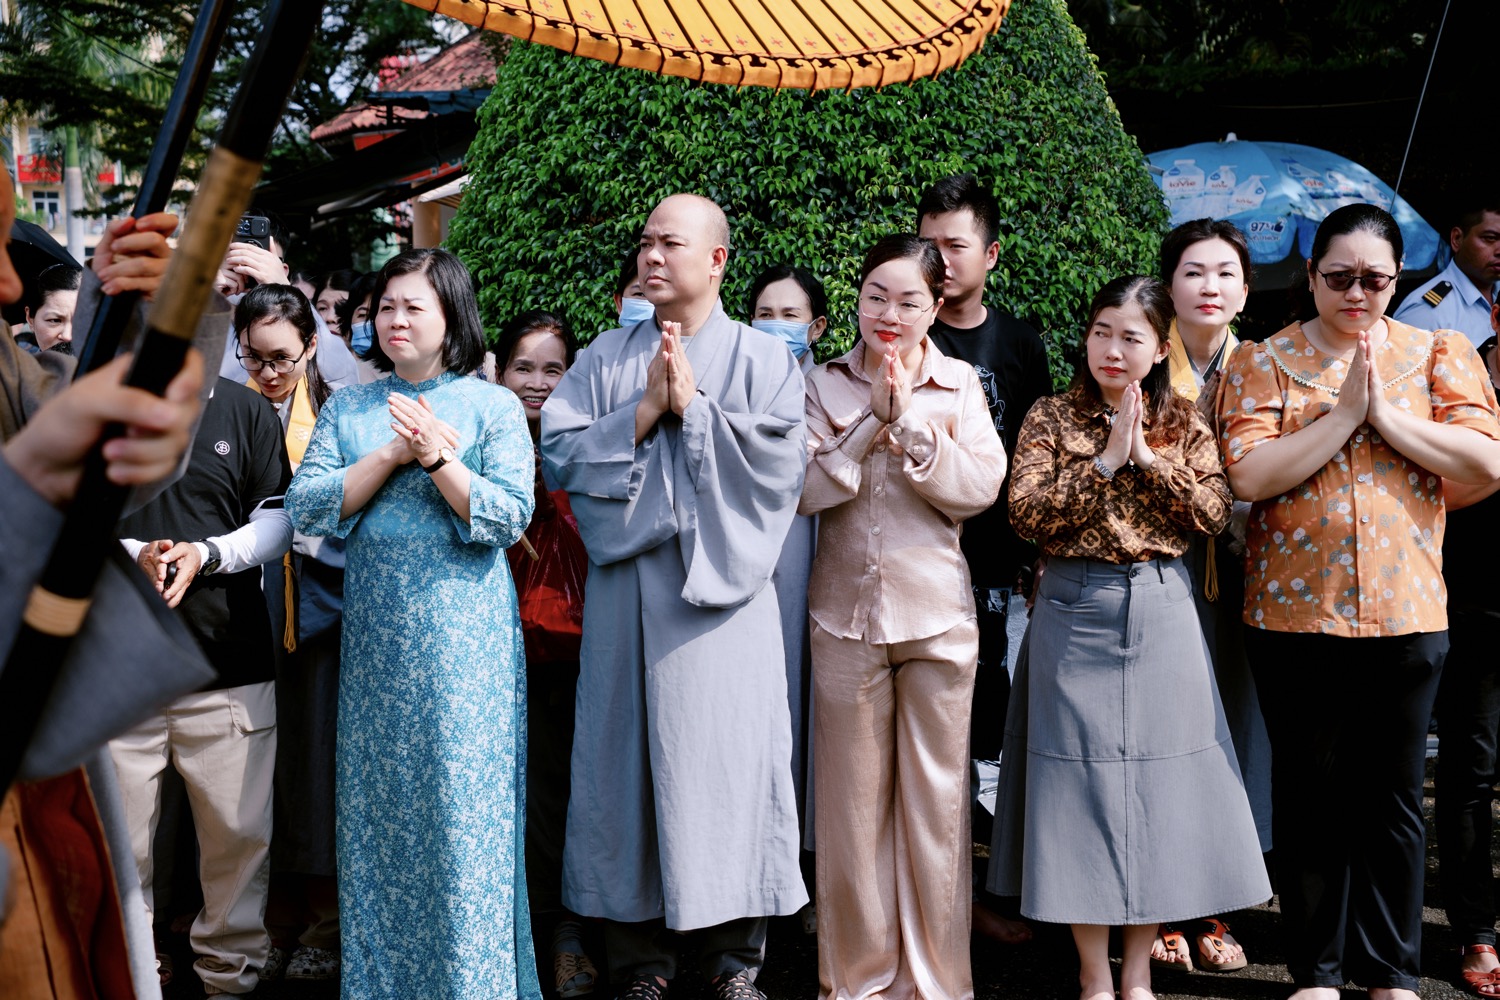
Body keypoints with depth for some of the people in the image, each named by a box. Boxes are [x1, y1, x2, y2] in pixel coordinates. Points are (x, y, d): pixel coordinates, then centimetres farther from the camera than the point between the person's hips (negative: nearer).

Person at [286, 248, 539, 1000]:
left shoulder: (493, 407, 1)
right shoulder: (348, 408, 11)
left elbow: (508, 517, -8)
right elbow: (307, 508, 0)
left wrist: (437, 456, -18)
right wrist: (393, 455, -9)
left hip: (463, 638, -3)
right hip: (376, 637, 4)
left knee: (464, 815, -1)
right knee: (378, 807, 8)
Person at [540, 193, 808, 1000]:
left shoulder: (763, 360, 6)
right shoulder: (604, 358, 12)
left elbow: (777, 465, -8)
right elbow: (559, 453, 1)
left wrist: (695, 407, -9)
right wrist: (645, 410, -7)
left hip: (723, 587, -2)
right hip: (626, 591, 2)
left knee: (726, 758, -1)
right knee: (627, 759, 3)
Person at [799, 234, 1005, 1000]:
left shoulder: (958, 384, 5)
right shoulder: (825, 384, 4)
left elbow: (982, 488, -6)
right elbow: (805, 488, -7)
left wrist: (911, 426, -14)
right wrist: (873, 422, -15)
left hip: (937, 613, 0)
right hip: (845, 613, 0)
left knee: (937, 795, 5)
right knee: (853, 797, 7)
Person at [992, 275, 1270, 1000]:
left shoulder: (1182, 422, 8)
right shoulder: (1052, 417, 2)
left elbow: (1214, 513, -2)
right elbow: (1026, 514, -10)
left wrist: (1150, 458, -11)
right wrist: (1106, 460, -14)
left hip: (1161, 611, 2)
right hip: (1076, 613, -2)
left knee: (1160, 774, 4)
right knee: (1080, 778, 1)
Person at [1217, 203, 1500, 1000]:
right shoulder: (1264, 361, 2)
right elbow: (1248, 475, -11)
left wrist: (1387, 414, -12)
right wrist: (1344, 413, -13)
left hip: (1406, 612, 1)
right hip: (1294, 609, -1)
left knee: (1393, 796, 10)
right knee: (1309, 795, 9)